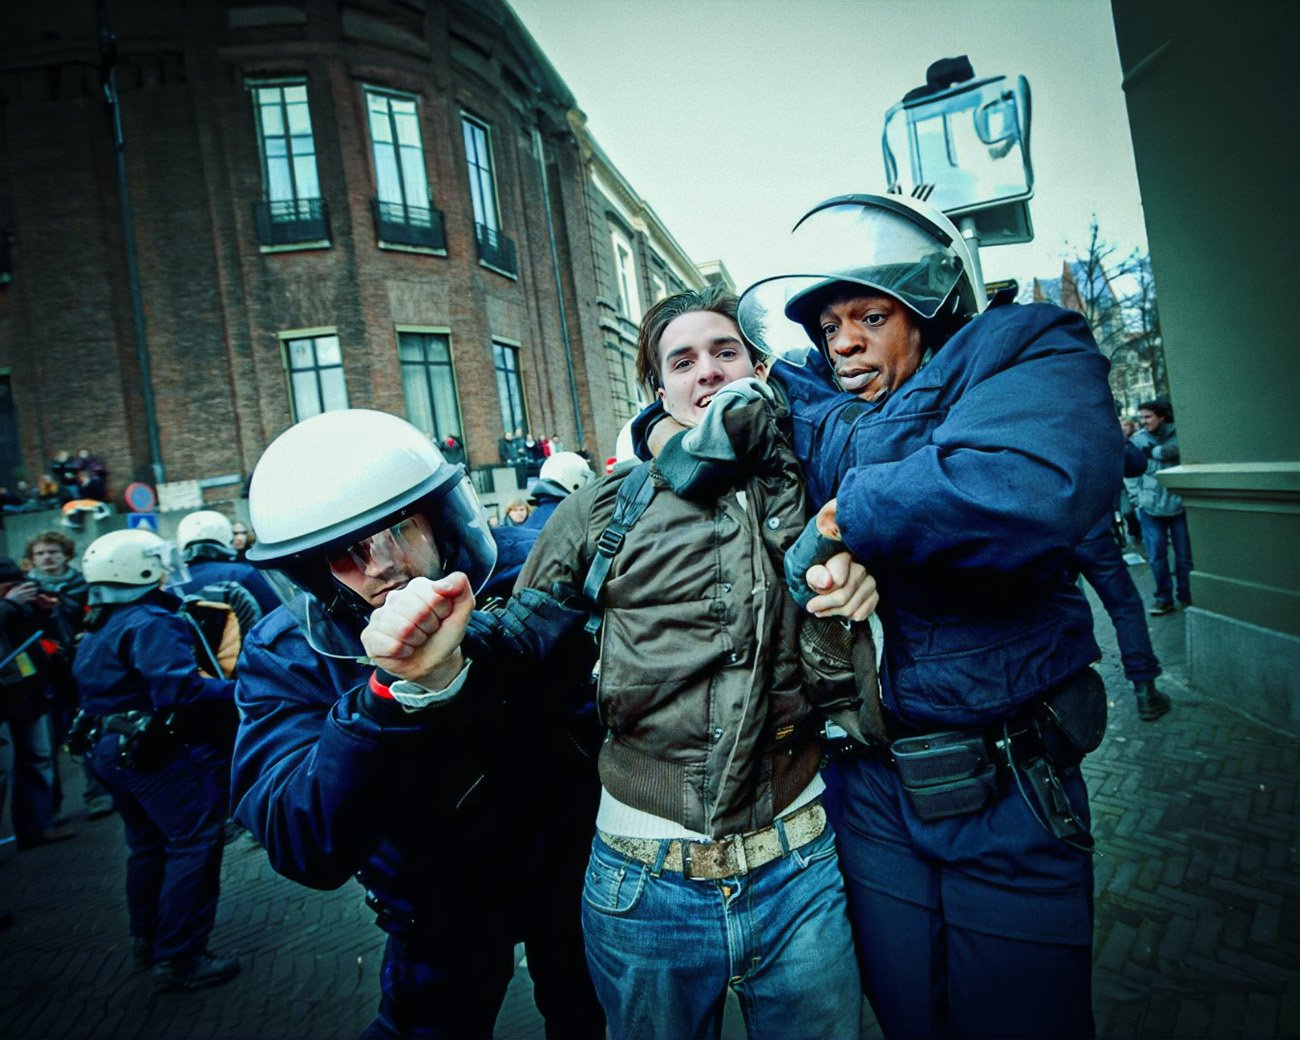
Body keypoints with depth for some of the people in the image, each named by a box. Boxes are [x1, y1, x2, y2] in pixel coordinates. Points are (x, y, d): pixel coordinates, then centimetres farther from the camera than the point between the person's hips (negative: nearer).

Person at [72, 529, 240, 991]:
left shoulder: (98, 628, 13)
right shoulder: (151, 623, -19)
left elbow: (104, 690, 20)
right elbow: (180, 689, -31)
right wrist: (237, 689, -23)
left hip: (110, 749, 10)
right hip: (157, 752, -10)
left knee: (148, 844, 22)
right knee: (194, 845, -3)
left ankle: (147, 939, 36)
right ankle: (178, 960, 2)